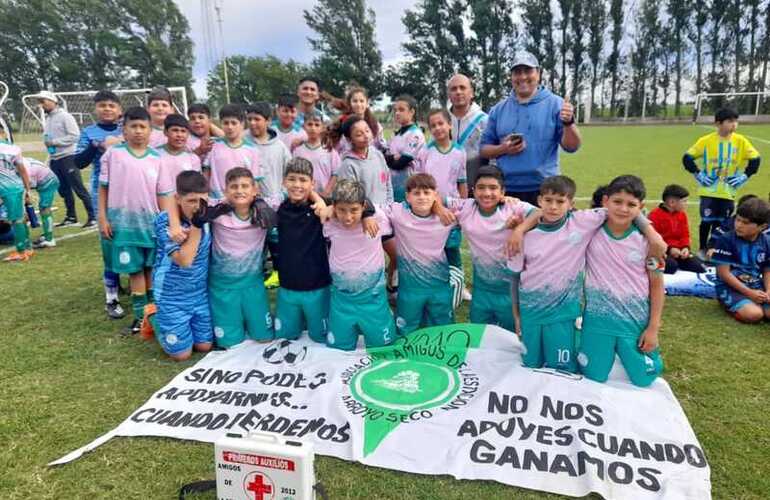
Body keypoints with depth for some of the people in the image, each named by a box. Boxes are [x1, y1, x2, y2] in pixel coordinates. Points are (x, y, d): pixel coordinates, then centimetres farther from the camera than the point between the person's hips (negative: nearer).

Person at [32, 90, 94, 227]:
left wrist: (54, 141, -16)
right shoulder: (47, 119, 17)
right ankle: (71, 217, 20)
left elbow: (75, 136, -17)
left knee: (79, 189, -9)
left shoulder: (65, 116, -8)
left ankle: (92, 217, -7)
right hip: (54, 160, 9)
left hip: (67, 158, -9)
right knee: (64, 190, 12)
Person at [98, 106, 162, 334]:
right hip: (124, 221, -1)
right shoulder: (113, 153, -1)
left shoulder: (157, 157, 2)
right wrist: (102, 218, -3)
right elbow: (103, 187, 2)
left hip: (152, 221, 1)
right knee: (135, 269, 4)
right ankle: (140, 314, 15)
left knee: (152, 267, 9)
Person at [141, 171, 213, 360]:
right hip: (172, 298, -4)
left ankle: (166, 321, 35)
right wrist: (196, 225, -28)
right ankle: (154, 317, 28)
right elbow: (184, 259, -29)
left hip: (200, 295, 5)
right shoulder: (164, 221, -20)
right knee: (181, 354, 4)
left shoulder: (205, 217, -6)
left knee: (204, 346, 11)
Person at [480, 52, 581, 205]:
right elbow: (484, 149, 12)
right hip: (506, 191, 2)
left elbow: (571, 146, -4)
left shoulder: (555, 104, 1)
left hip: (544, 191, -2)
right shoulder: (499, 109, 10)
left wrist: (568, 123, -23)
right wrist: (503, 149, -8)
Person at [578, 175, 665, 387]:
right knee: (593, 377, 6)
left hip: (636, 321, 0)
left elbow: (657, 284, -1)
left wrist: (653, 327, -2)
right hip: (597, 320, 0)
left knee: (643, 379, 9)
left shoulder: (646, 240, -8)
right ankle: (610, 352, 38)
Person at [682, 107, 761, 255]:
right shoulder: (706, 141, -7)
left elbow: (755, 159, 8)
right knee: (707, 221, -2)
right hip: (709, 191, -2)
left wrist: (744, 176, -2)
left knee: (720, 223, 8)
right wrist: (698, 174, -8)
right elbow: (687, 158, -2)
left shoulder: (741, 141, -1)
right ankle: (702, 249, 14)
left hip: (728, 192, 2)